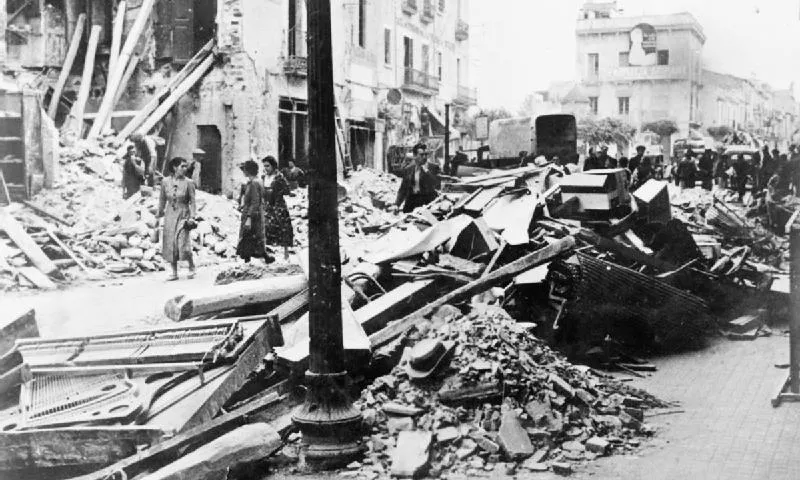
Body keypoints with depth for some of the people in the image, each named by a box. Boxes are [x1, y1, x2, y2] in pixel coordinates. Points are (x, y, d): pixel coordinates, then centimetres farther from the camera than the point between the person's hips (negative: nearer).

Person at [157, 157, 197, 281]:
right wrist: (160, 213, 15)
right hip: (170, 215, 3)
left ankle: (191, 267, 11)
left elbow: (192, 201, -3)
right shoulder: (165, 181, 0)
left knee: (183, 245, -13)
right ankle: (174, 273, 15)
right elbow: (162, 199, 11)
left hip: (183, 216, -3)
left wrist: (192, 217, -10)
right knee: (170, 245, 4)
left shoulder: (188, 182, -6)